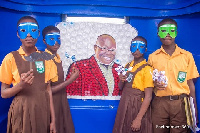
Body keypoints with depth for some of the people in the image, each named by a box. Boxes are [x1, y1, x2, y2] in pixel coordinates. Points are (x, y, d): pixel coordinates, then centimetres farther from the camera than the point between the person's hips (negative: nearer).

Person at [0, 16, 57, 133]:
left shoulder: (46, 58, 2)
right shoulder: (11, 58, -5)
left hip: (43, 111, 3)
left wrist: (53, 120, 2)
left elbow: (48, 90, 4)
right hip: (21, 112, -2)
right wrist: (20, 85, -22)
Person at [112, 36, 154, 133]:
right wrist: (121, 81, -9)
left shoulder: (147, 69, -12)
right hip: (124, 106, 6)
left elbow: (148, 97, -15)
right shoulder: (127, 66, 8)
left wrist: (138, 119, -19)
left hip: (138, 107, -6)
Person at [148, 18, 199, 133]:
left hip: (181, 103, 0)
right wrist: (155, 84, -8)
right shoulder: (152, 57, 8)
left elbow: (190, 83, 6)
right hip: (160, 103, 1)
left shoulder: (187, 56, 7)